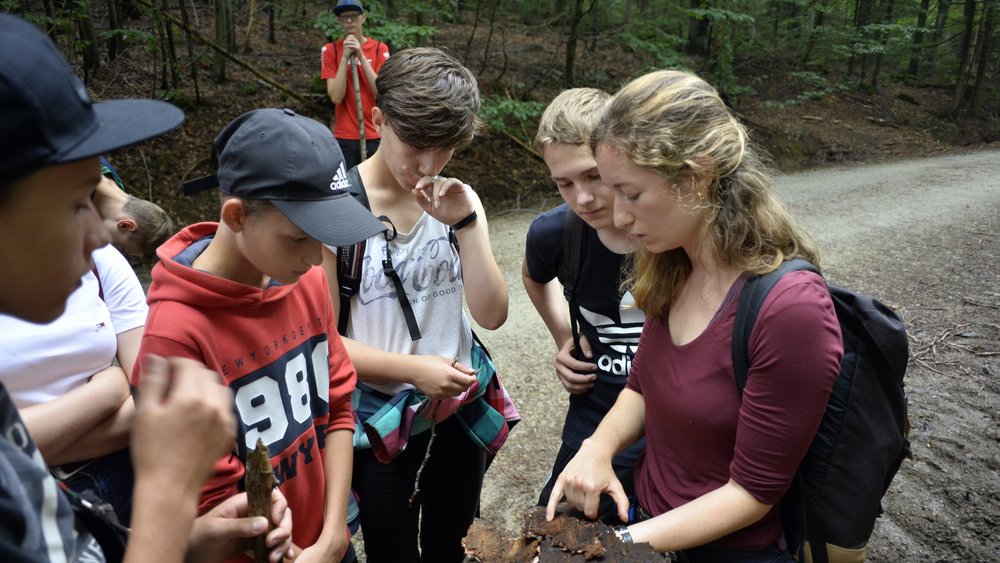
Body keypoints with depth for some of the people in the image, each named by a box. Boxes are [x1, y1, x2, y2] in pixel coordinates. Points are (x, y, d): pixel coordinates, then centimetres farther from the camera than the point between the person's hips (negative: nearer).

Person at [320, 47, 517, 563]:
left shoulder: (458, 200, -3)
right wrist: (413, 370, -24)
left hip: (463, 409, 4)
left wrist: (465, 222, -20)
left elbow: (491, 315, -10)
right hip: (381, 418, -4)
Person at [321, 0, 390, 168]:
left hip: (376, 135, 1)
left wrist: (361, 56, -12)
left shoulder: (380, 48, 3)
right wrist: (345, 56, -12)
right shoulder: (331, 50, 2)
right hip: (345, 137, 0)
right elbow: (336, 97, -8)